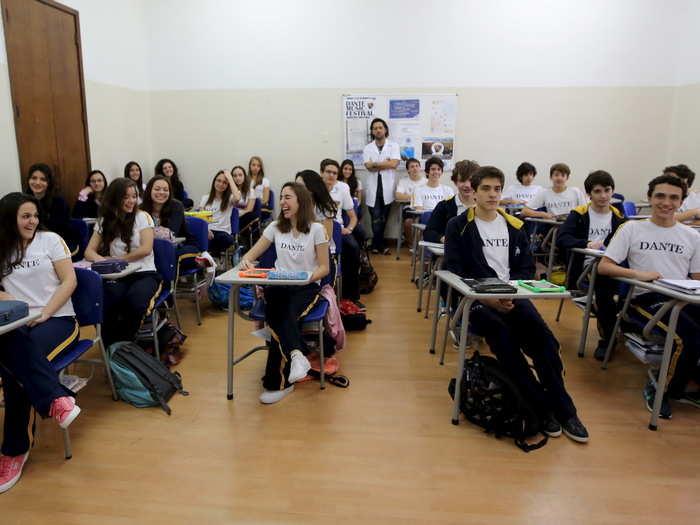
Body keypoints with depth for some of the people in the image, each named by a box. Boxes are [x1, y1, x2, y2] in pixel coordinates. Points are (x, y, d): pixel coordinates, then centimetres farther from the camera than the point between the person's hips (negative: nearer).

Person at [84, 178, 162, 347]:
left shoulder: (142, 217, 3)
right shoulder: (104, 221, 12)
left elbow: (146, 249, -8)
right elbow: (89, 252, 6)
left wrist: (115, 259, -7)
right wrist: (102, 261, -17)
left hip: (144, 274, -2)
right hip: (117, 277, 2)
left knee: (135, 302, -35)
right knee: (104, 302, -32)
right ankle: (110, 348, -7)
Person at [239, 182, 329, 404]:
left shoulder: (316, 229, 1)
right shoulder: (275, 227, 12)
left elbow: (324, 268, 0)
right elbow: (251, 254, 11)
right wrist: (245, 261, -14)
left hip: (307, 287, -3)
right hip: (279, 285, 3)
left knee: (283, 315, -32)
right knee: (279, 313, -34)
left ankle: (277, 382, -29)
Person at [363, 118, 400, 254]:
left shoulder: (394, 146, 5)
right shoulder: (367, 148, 7)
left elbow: (394, 164, -11)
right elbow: (369, 167, -7)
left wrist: (375, 163, -8)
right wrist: (386, 164, -8)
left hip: (387, 188, 0)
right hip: (373, 188, 0)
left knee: (383, 218, 7)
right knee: (376, 218, -3)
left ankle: (376, 245, 19)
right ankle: (380, 246, 6)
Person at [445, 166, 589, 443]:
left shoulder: (514, 226, 17)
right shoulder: (458, 226, 6)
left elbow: (527, 268, 14)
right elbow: (454, 271, -3)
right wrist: (487, 297, -16)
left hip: (512, 296, 3)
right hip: (475, 298, -3)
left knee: (543, 338, -24)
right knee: (503, 336, -32)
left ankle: (562, 409, -11)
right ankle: (542, 408, -20)